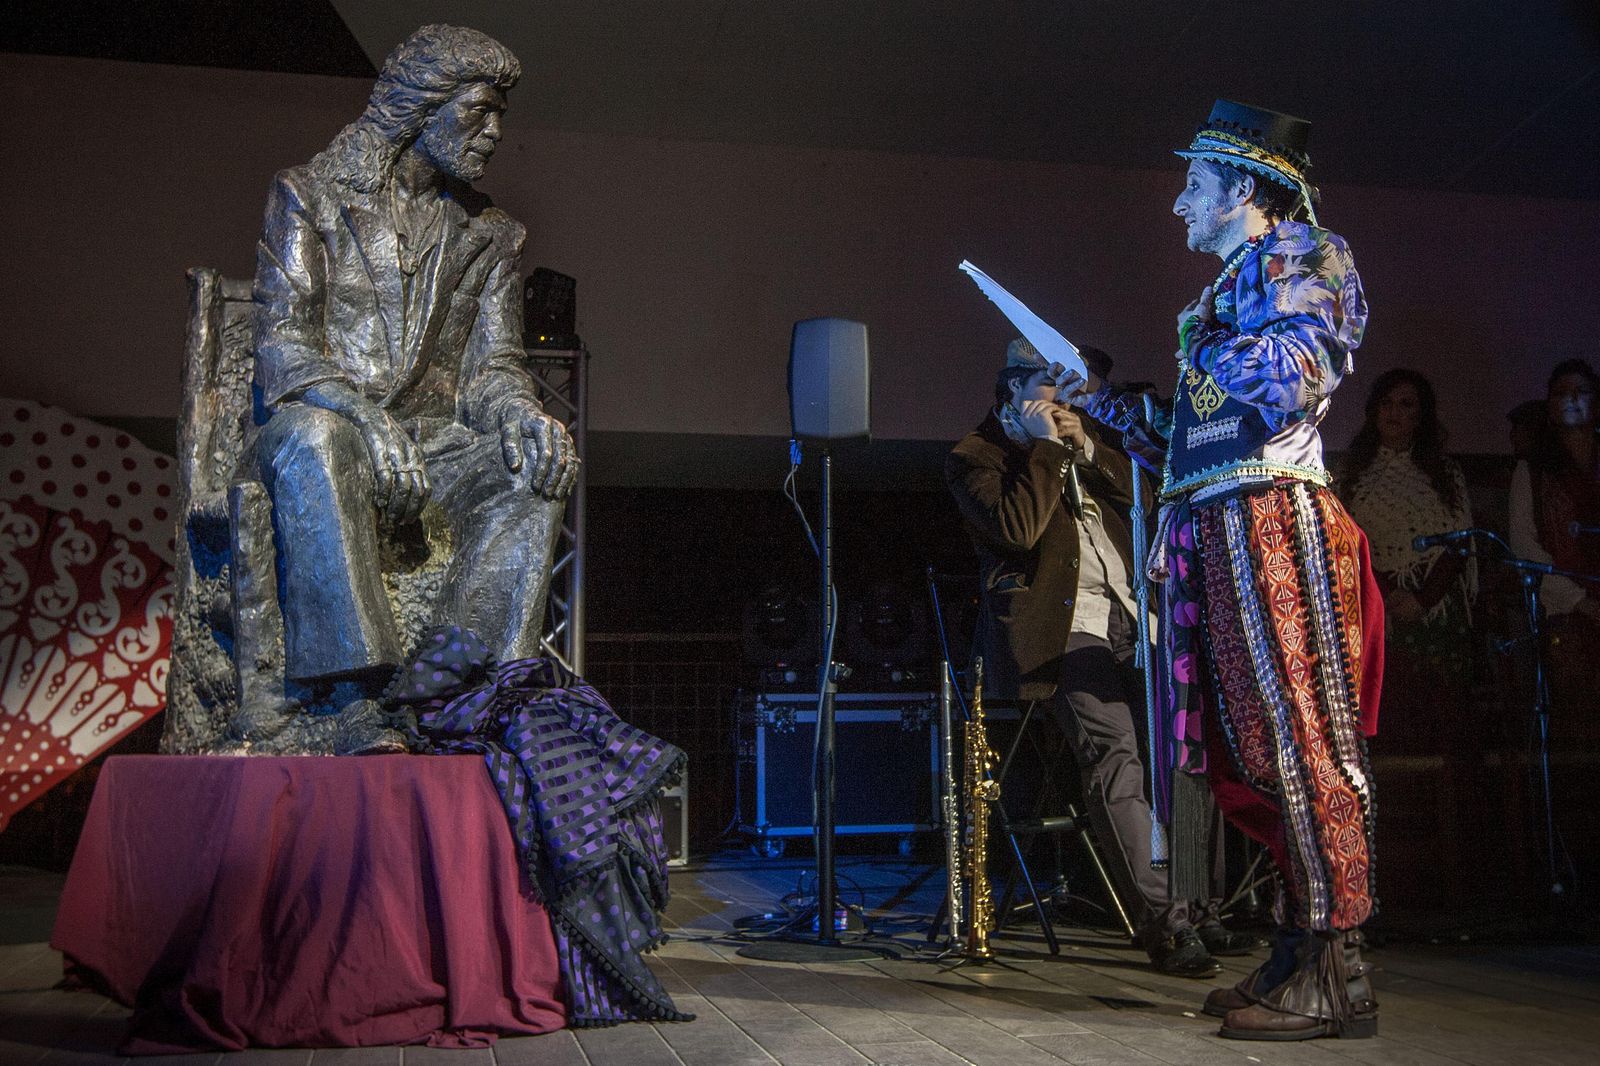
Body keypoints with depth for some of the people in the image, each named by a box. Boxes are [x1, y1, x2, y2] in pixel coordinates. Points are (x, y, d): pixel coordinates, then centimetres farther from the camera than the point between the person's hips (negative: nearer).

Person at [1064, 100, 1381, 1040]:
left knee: (1299, 736, -10)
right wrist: (1107, 403, 30)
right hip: (1219, 534, 9)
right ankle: (1302, 953, 14)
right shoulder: (1238, 283, 27)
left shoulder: (1298, 256, 2)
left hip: (1270, 521, -9)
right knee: (1262, 748, 8)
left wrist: (1203, 350, -1)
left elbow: (1289, 381, -17)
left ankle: (1337, 972, -6)